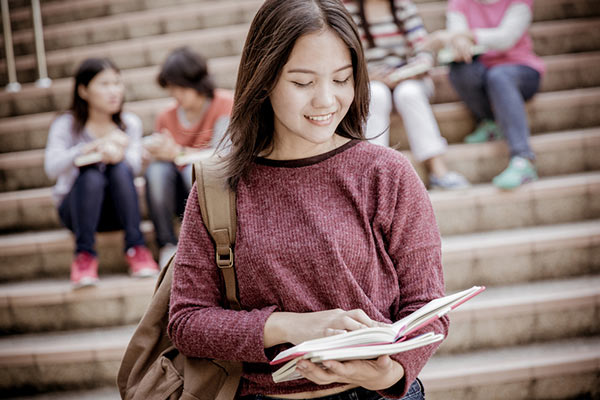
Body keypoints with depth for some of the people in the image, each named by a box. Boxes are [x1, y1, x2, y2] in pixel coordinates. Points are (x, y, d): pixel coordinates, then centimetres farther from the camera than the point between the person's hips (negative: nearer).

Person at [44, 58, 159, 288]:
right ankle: (84, 255, -27)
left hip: (116, 208, 2)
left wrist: (117, 155, -41)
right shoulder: (66, 125, -6)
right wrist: (96, 146, -38)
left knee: (121, 168, -28)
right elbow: (51, 167, -24)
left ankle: (136, 248, -25)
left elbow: (135, 163, -16)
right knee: (91, 175, -32)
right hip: (76, 207, -2)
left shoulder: (129, 123, 2)